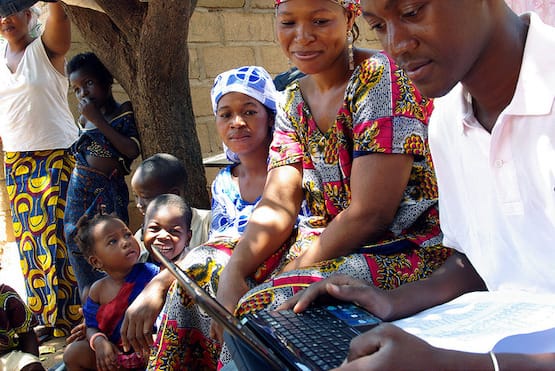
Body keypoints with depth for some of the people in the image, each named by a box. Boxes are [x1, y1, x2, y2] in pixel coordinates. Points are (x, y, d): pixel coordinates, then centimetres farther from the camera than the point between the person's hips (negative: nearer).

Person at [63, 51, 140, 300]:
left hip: (109, 191, -5)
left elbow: (133, 150, -19)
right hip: (81, 192, 5)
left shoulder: (125, 112, -3)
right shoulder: (85, 118, 8)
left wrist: (98, 120, -17)